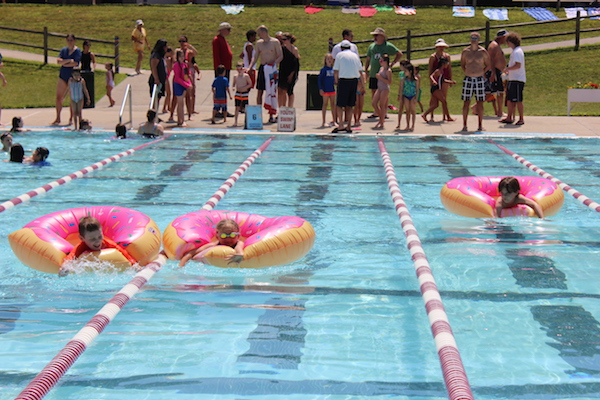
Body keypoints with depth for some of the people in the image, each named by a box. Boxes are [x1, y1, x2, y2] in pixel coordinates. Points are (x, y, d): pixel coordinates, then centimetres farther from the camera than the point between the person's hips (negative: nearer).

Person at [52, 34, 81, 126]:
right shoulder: (63, 50, 10)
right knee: (58, 98, 0)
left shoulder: (77, 51, -4)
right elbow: (58, 61, -4)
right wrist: (69, 60, -17)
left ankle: (71, 118, 10)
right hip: (63, 76, 4)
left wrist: (64, 63, -6)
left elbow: (75, 63, -17)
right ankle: (58, 119, 5)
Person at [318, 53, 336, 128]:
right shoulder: (323, 69, -7)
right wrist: (321, 89, -14)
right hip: (325, 90, -5)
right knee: (325, 104, -1)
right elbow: (319, 80, -8)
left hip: (332, 90, 5)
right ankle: (324, 122, 3)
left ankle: (334, 121, 17)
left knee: (333, 105, 9)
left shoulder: (333, 69, 9)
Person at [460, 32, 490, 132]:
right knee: (466, 103, 1)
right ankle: (464, 125, 6)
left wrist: (482, 72, 4)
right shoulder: (465, 51, 3)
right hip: (468, 79, 1)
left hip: (479, 79, -1)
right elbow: (462, 64, 17)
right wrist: (466, 72, 8)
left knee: (480, 103, 2)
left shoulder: (483, 51, 1)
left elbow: (488, 65, 11)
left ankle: (480, 125, 8)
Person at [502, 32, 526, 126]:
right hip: (512, 79, 10)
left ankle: (521, 119, 1)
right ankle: (509, 118, 19)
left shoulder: (517, 52, -15)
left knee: (518, 100, -5)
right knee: (510, 99, 13)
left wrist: (507, 69, -15)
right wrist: (509, 71, 15)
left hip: (517, 80, -10)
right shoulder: (515, 51, 17)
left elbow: (518, 65, -25)